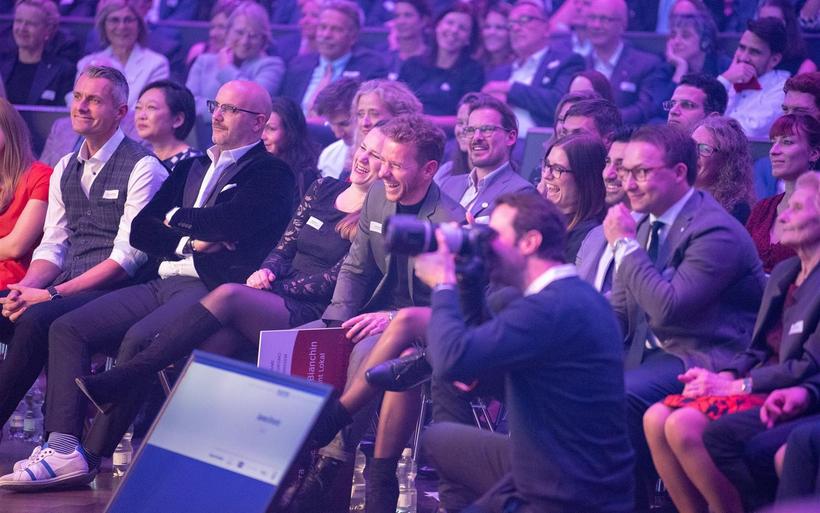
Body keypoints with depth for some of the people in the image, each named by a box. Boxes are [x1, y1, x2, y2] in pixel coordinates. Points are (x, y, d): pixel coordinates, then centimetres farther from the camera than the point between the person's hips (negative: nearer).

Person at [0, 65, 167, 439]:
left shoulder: (142, 168, -7)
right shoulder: (66, 169, 18)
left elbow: (128, 257, -13)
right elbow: (53, 246, 15)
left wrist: (52, 294, -19)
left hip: (114, 292, -7)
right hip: (70, 289, 7)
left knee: (37, 319, -32)